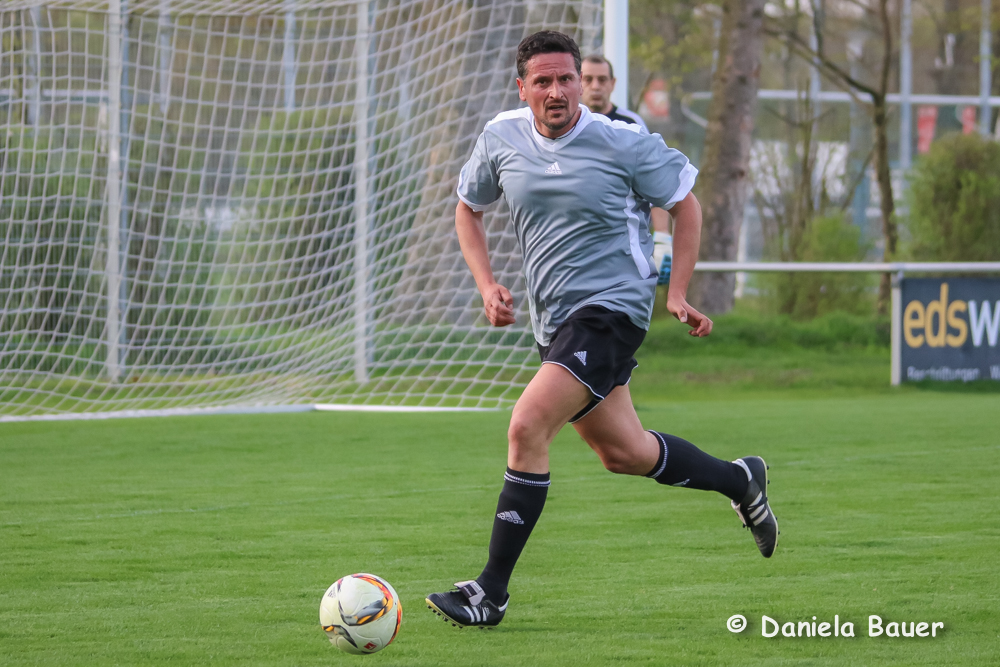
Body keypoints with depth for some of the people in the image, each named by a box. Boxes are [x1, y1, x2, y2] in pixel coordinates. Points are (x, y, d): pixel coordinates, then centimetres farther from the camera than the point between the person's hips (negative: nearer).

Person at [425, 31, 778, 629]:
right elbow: (469, 209, 17)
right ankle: (740, 480, 44)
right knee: (623, 453, 18)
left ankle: (492, 592, -17)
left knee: (527, 428, -21)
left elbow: (685, 205, 1)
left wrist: (678, 294, -6)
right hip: (554, 319, 7)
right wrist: (487, 285, 2)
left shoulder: (624, 143, -11)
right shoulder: (501, 138, 1)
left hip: (611, 309, -7)